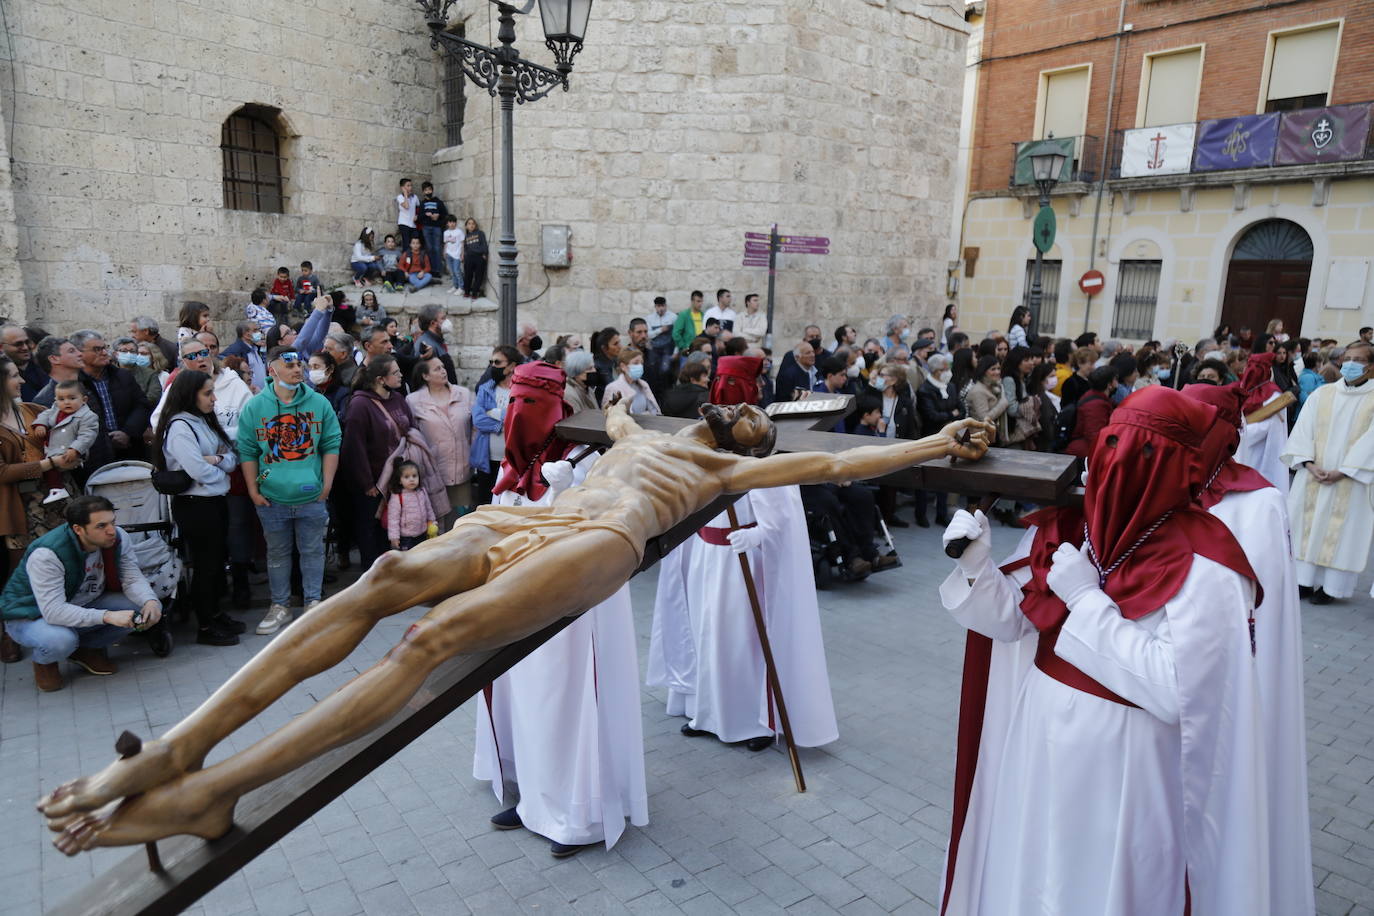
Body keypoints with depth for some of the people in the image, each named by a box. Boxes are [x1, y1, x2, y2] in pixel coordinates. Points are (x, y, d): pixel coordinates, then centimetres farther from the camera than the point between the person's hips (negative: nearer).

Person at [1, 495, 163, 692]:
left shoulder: (118, 539, -16)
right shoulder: (46, 555, -32)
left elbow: (133, 579, -15)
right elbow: (53, 611, -38)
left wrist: (150, 602, -37)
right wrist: (107, 616, -48)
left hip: (83, 606, 5)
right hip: (32, 615, -5)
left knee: (142, 607, -18)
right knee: (61, 640, -38)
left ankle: (86, 649, 7)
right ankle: (44, 661, 2)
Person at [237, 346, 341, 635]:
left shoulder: (319, 403, 1)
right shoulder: (254, 407, -1)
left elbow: (331, 445, 3)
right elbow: (247, 451, 2)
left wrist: (326, 484, -3)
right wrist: (253, 490, -2)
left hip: (312, 496, 0)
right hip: (272, 498, 0)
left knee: (312, 551, 9)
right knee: (277, 554, 12)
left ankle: (313, 602, 21)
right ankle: (279, 606, 24)